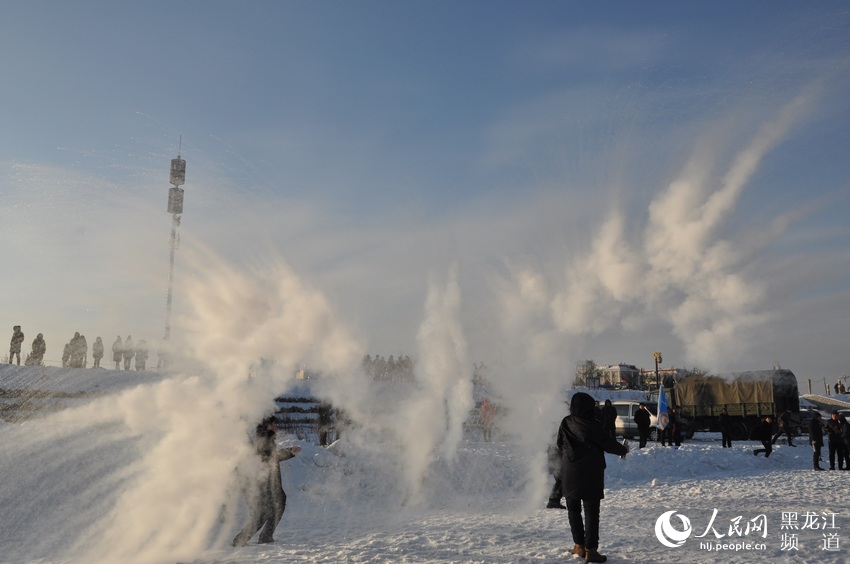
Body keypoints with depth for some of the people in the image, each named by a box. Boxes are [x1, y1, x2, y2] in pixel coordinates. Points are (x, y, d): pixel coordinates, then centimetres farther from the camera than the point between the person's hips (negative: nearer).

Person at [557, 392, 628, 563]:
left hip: (569, 473, 5)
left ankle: (579, 546, 19)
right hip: (590, 474, -4)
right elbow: (608, 443, -8)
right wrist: (623, 450, 11)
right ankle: (590, 550, 1)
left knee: (573, 510, 15)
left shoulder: (565, 423, -2)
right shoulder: (592, 425, -17)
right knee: (591, 512, 2)